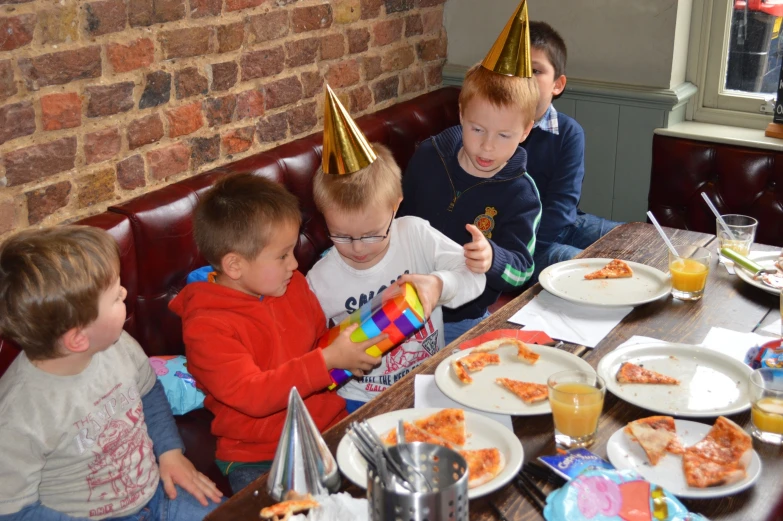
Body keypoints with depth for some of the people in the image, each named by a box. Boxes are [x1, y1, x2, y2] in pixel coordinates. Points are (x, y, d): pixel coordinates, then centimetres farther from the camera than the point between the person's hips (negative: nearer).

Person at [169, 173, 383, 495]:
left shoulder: (292, 285, 7)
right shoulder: (205, 327, -15)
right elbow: (254, 395, -24)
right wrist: (329, 360, -25)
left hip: (331, 427, 7)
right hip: (259, 461, -6)